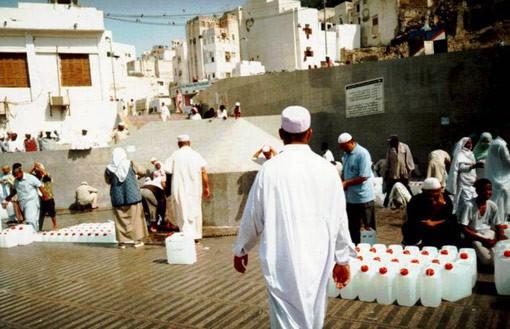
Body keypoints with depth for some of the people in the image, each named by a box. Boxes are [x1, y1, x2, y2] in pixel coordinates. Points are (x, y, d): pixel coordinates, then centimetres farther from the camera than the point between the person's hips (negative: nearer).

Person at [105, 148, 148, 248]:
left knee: (120, 219, 10)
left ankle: (122, 241, 14)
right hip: (132, 196, -1)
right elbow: (136, 172, 10)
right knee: (134, 217, 9)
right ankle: (137, 240, 13)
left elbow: (108, 181, 7)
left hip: (117, 197, 1)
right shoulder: (130, 164, -8)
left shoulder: (109, 169, -7)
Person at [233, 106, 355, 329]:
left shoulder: (270, 169, -10)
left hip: (282, 262, -2)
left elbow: (253, 216, -2)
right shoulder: (327, 169, -4)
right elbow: (339, 218, 2)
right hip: (319, 261, 3)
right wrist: (342, 259, 16)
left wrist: (241, 250, 15)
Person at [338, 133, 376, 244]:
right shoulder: (346, 154, 10)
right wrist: (341, 182, 1)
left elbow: (364, 177, -20)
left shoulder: (362, 154, -15)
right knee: (352, 229, 16)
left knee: (366, 229, 3)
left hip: (363, 198, -8)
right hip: (350, 197, 8)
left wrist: (346, 183, -16)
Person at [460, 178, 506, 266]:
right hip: (474, 235, -5)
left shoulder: (493, 206, -1)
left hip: (488, 232, 5)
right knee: (487, 259, -26)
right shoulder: (469, 205, -17)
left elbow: (498, 226, 6)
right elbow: (464, 229, -16)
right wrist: (482, 239, -23)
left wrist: (500, 238, -15)